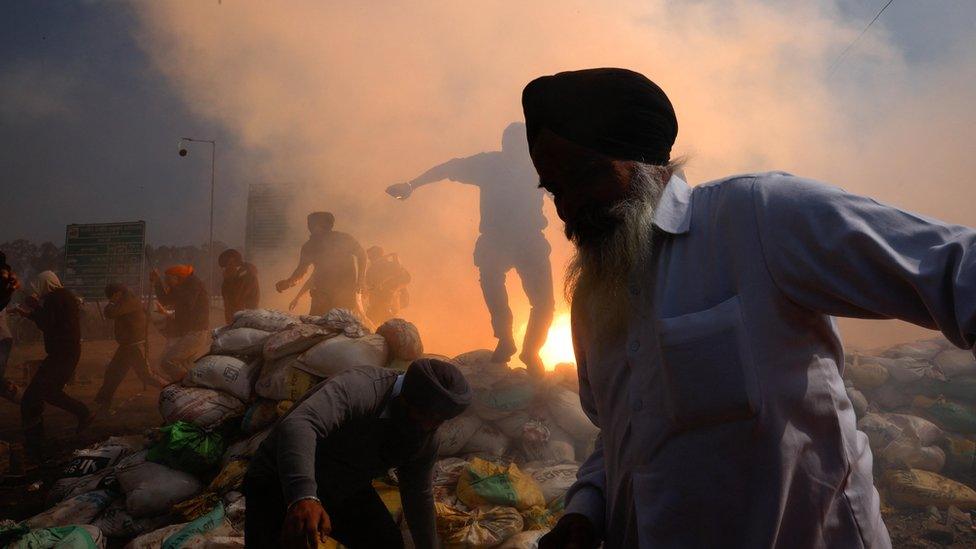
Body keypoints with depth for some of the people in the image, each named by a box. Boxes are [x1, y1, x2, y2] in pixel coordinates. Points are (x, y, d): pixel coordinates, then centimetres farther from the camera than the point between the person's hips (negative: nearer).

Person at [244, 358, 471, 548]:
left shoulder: (425, 442, -8)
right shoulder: (360, 389, -35)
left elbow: (419, 496, 8)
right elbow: (297, 425, -52)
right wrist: (302, 497, -67)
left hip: (345, 489, 7)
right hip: (280, 486, -6)